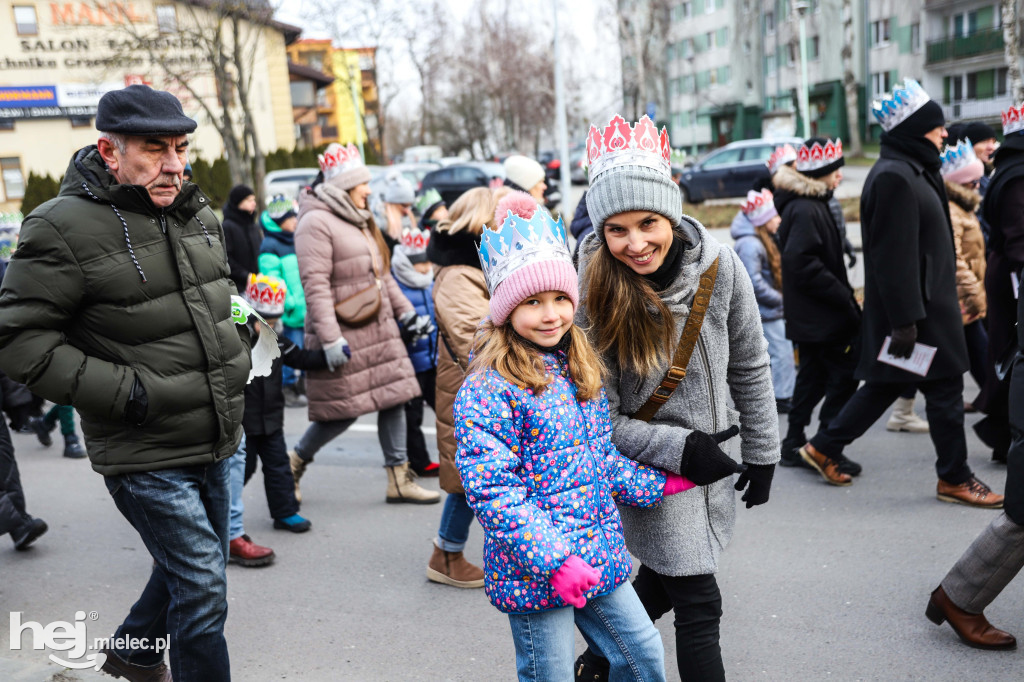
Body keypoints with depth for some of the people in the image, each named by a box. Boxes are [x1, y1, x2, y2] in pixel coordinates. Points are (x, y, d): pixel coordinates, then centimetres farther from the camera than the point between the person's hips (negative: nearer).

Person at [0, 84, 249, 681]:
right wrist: (121, 391, -21)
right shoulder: (65, 228, -16)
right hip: (145, 457, -8)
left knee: (195, 565, 24)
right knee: (203, 589, -5)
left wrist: (235, 353, 10)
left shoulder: (198, 214, 7)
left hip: (217, 441, 8)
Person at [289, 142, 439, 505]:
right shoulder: (316, 222, -13)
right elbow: (315, 286, -20)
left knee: (393, 398, 7)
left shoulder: (359, 220, 17)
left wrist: (406, 313, 17)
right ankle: (293, 464, 21)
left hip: (379, 329, 9)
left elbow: (382, 273, 21)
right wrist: (330, 339, -25)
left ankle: (400, 479, 15)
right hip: (345, 335, -9)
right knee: (343, 411, -2)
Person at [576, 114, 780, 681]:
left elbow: (749, 366, 0)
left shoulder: (719, 263, -13)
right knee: (698, 603, 1)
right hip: (649, 467, -4)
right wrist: (679, 447, -21)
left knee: (664, 576, 21)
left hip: (713, 454, 5)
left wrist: (761, 453, 4)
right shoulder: (590, 297, -22)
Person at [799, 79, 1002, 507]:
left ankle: (823, 448, 22)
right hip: (916, 310, -10)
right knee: (944, 387, 1)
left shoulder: (911, 171, 15)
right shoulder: (894, 177, -19)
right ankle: (954, 479, 16)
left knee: (886, 384, 15)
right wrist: (904, 320, -24)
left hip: (928, 304, 10)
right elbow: (894, 257, -24)